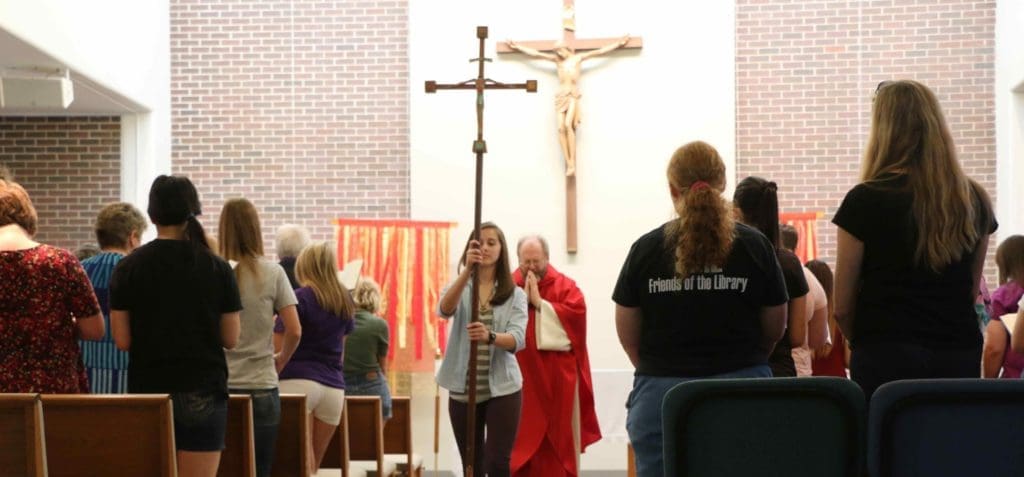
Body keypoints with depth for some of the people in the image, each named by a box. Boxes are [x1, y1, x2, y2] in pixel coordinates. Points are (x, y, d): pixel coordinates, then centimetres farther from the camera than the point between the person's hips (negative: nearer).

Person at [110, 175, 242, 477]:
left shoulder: (129, 268, -3)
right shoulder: (217, 269, -3)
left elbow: (122, 341, -3)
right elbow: (230, 339, 0)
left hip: (148, 392, 1)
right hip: (203, 394, -1)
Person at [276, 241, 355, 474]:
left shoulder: (299, 298, -3)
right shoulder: (344, 302, 14)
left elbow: (278, 347, -5)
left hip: (298, 381, -5)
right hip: (333, 387, 5)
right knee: (314, 464, 11)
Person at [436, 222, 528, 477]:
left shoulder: (515, 294, 2)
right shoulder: (459, 288, 3)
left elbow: (517, 339, -13)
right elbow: (444, 310, -21)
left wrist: (490, 336, -36)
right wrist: (467, 270, -35)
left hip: (502, 389, -1)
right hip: (463, 390, 2)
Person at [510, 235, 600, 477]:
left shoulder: (565, 286, 2)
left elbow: (577, 314, -15)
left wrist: (540, 303, -14)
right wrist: (522, 299, -13)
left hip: (558, 374, -1)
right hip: (521, 373, 1)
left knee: (560, 432, 3)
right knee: (522, 434, 1)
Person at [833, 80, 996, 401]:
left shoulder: (866, 200, -9)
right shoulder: (974, 201, 4)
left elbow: (842, 307, -4)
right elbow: (972, 292, 14)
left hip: (888, 359, -4)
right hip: (961, 358, 4)